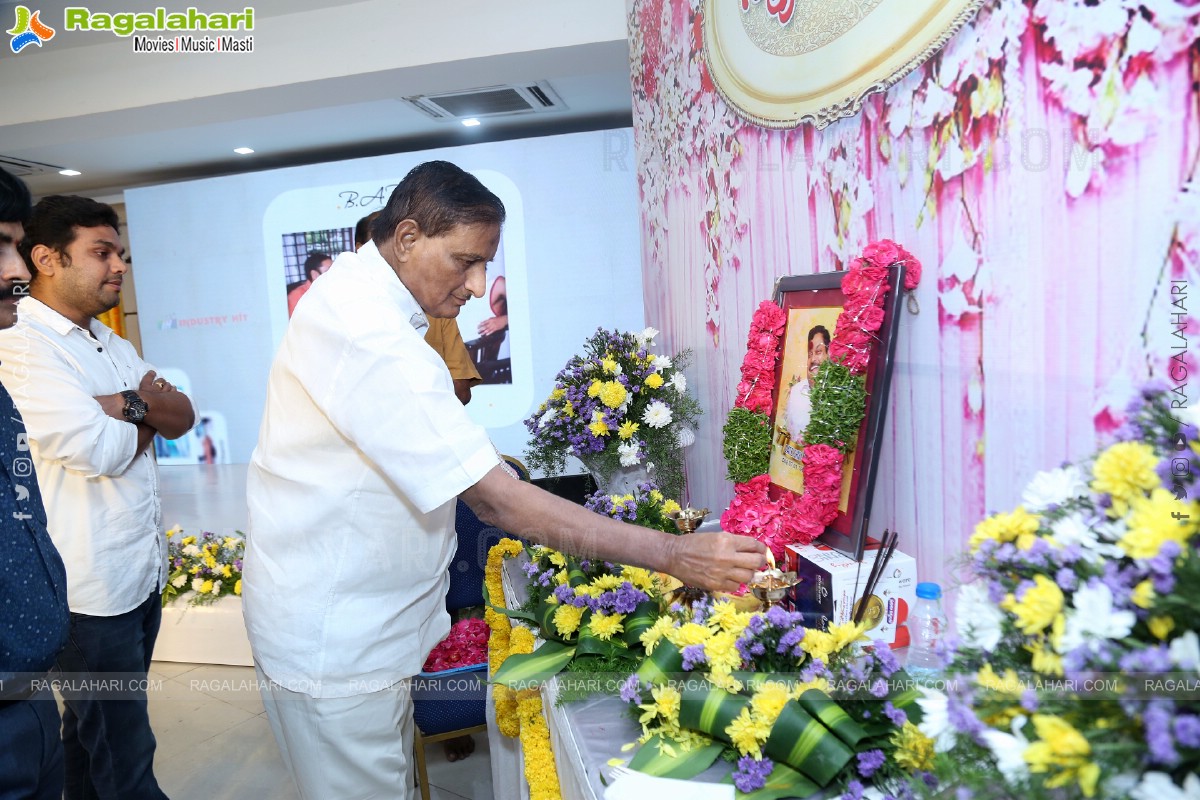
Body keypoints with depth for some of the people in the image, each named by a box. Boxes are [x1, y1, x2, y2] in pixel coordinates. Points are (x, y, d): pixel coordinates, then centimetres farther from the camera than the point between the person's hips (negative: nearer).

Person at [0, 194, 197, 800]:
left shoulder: (112, 344, 12)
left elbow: (182, 418, 3)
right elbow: (99, 451, -24)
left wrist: (127, 402, -17)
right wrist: (149, 412, -4)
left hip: (142, 572, 8)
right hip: (91, 590, -8)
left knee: (93, 732, 24)